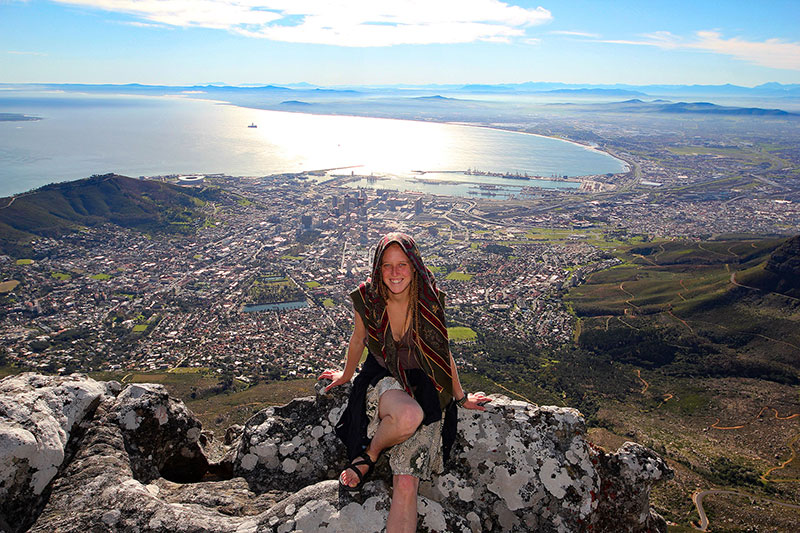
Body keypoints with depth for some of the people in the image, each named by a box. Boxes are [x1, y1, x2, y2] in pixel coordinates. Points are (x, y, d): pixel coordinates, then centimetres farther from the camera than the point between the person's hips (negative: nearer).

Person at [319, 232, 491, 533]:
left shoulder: (429, 301, -11)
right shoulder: (367, 299, -11)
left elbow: (443, 352, 3)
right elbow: (358, 340, 9)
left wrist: (460, 397, 13)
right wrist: (346, 375, 25)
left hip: (423, 386, 0)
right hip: (382, 379, 0)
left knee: (406, 484, -18)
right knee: (409, 415, -38)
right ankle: (370, 455, -8)